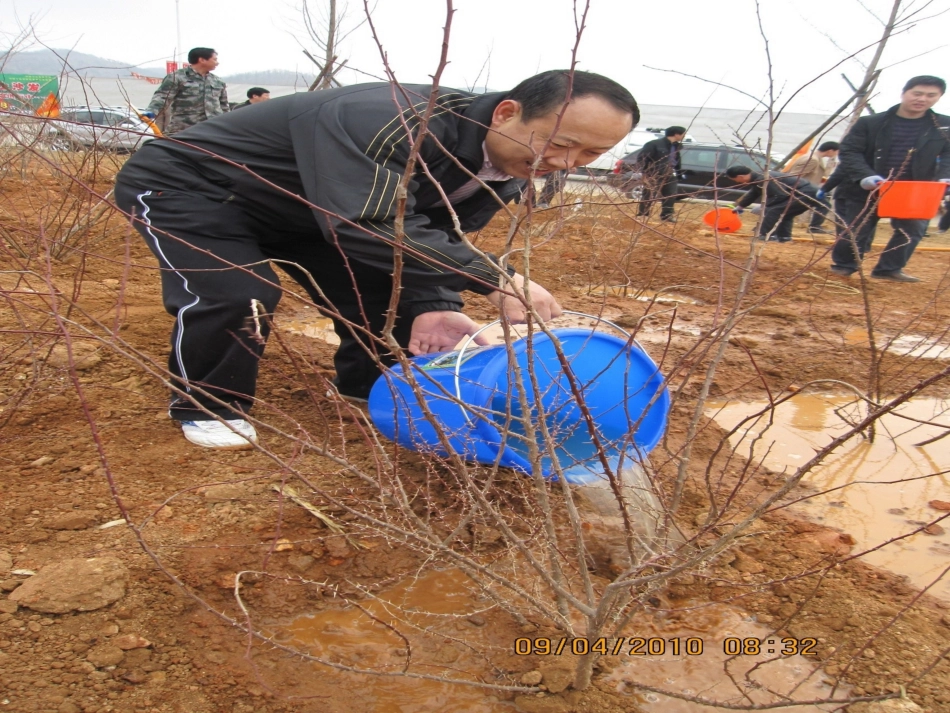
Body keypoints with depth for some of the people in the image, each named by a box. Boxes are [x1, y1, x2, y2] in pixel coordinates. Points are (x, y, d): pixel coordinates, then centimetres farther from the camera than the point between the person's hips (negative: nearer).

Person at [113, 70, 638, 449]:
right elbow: (366, 226, -46)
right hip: (186, 183, -7)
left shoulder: (504, 173, -9)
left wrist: (433, 305, -26)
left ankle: (371, 389, 22)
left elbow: (436, 235, -5)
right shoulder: (394, 123, -39)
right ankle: (206, 407, 0)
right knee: (237, 294, -27)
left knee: (384, 288, 0)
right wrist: (494, 280, -47)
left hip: (299, 213, 7)